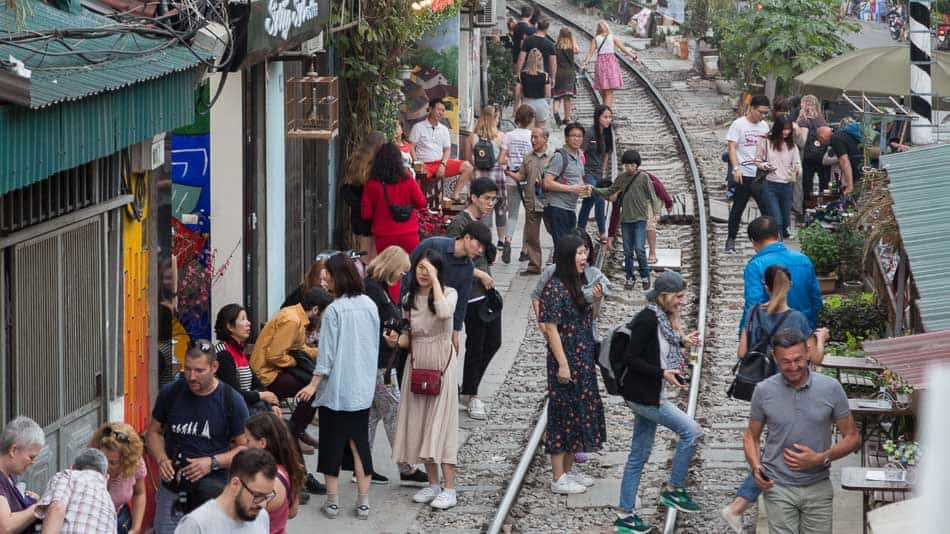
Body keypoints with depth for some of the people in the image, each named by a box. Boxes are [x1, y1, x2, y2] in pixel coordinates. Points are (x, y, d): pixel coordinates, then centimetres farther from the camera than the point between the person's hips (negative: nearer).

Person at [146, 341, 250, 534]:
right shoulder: (170, 393, 1)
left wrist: (212, 463, -16)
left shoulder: (231, 400, -6)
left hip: (213, 489, -3)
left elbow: (245, 447, -3)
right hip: (172, 487, 3)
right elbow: (154, 432, 13)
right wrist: (162, 460, -6)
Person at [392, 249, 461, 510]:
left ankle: (449, 489, -7)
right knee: (421, 425, 6)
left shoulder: (448, 293, -6)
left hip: (441, 364, -5)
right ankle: (433, 484, 17)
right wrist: (397, 340, -9)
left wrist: (435, 279, -22)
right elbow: (408, 338, 14)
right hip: (417, 364, 5)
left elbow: (444, 312, -30)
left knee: (441, 424, -9)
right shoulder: (409, 300, 8)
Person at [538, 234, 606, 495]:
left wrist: (595, 301, 1)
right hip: (565, 360, -9)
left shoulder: (576, 284, 9)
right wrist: (562, 364, -21)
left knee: (579, 413, 15)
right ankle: (558, 479, 4)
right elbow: (551, 328, -19)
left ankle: (568, 470, 27)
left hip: (583, 360, 9)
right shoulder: (555, 287, -17)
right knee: (564, 414, -3)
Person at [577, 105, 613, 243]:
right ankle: (602, 234, -13)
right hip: (588, 174, -7)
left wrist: (603, 172, 19)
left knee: (587, 204, 12)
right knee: (600, 201, -18)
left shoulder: (606, 135, 7)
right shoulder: (590, 134, -14)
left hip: (598, 175, 7)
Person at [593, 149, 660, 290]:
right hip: (625, 219, 4)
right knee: (627, 251, 7)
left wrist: (656, 211, -11)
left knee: (639, 249, -11)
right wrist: (594, 189, 3)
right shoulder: (621, 178, 6)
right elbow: (609, 192, 15)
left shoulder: (644, 177, -5)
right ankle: (630, 278, 17)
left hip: (640, 219, -4)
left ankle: (645, 277, 6)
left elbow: (652, 195, -4)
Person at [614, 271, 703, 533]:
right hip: (643, 396, -10)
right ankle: (673, 490, 3)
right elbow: (632, 359, -21)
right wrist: (663, 373, -23)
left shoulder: (663, 319, 11)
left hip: (651, 396, 10)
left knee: (639, 456, 11)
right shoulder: (647, 319, -18)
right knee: (691, 430, -8)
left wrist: (682, 342, 10)